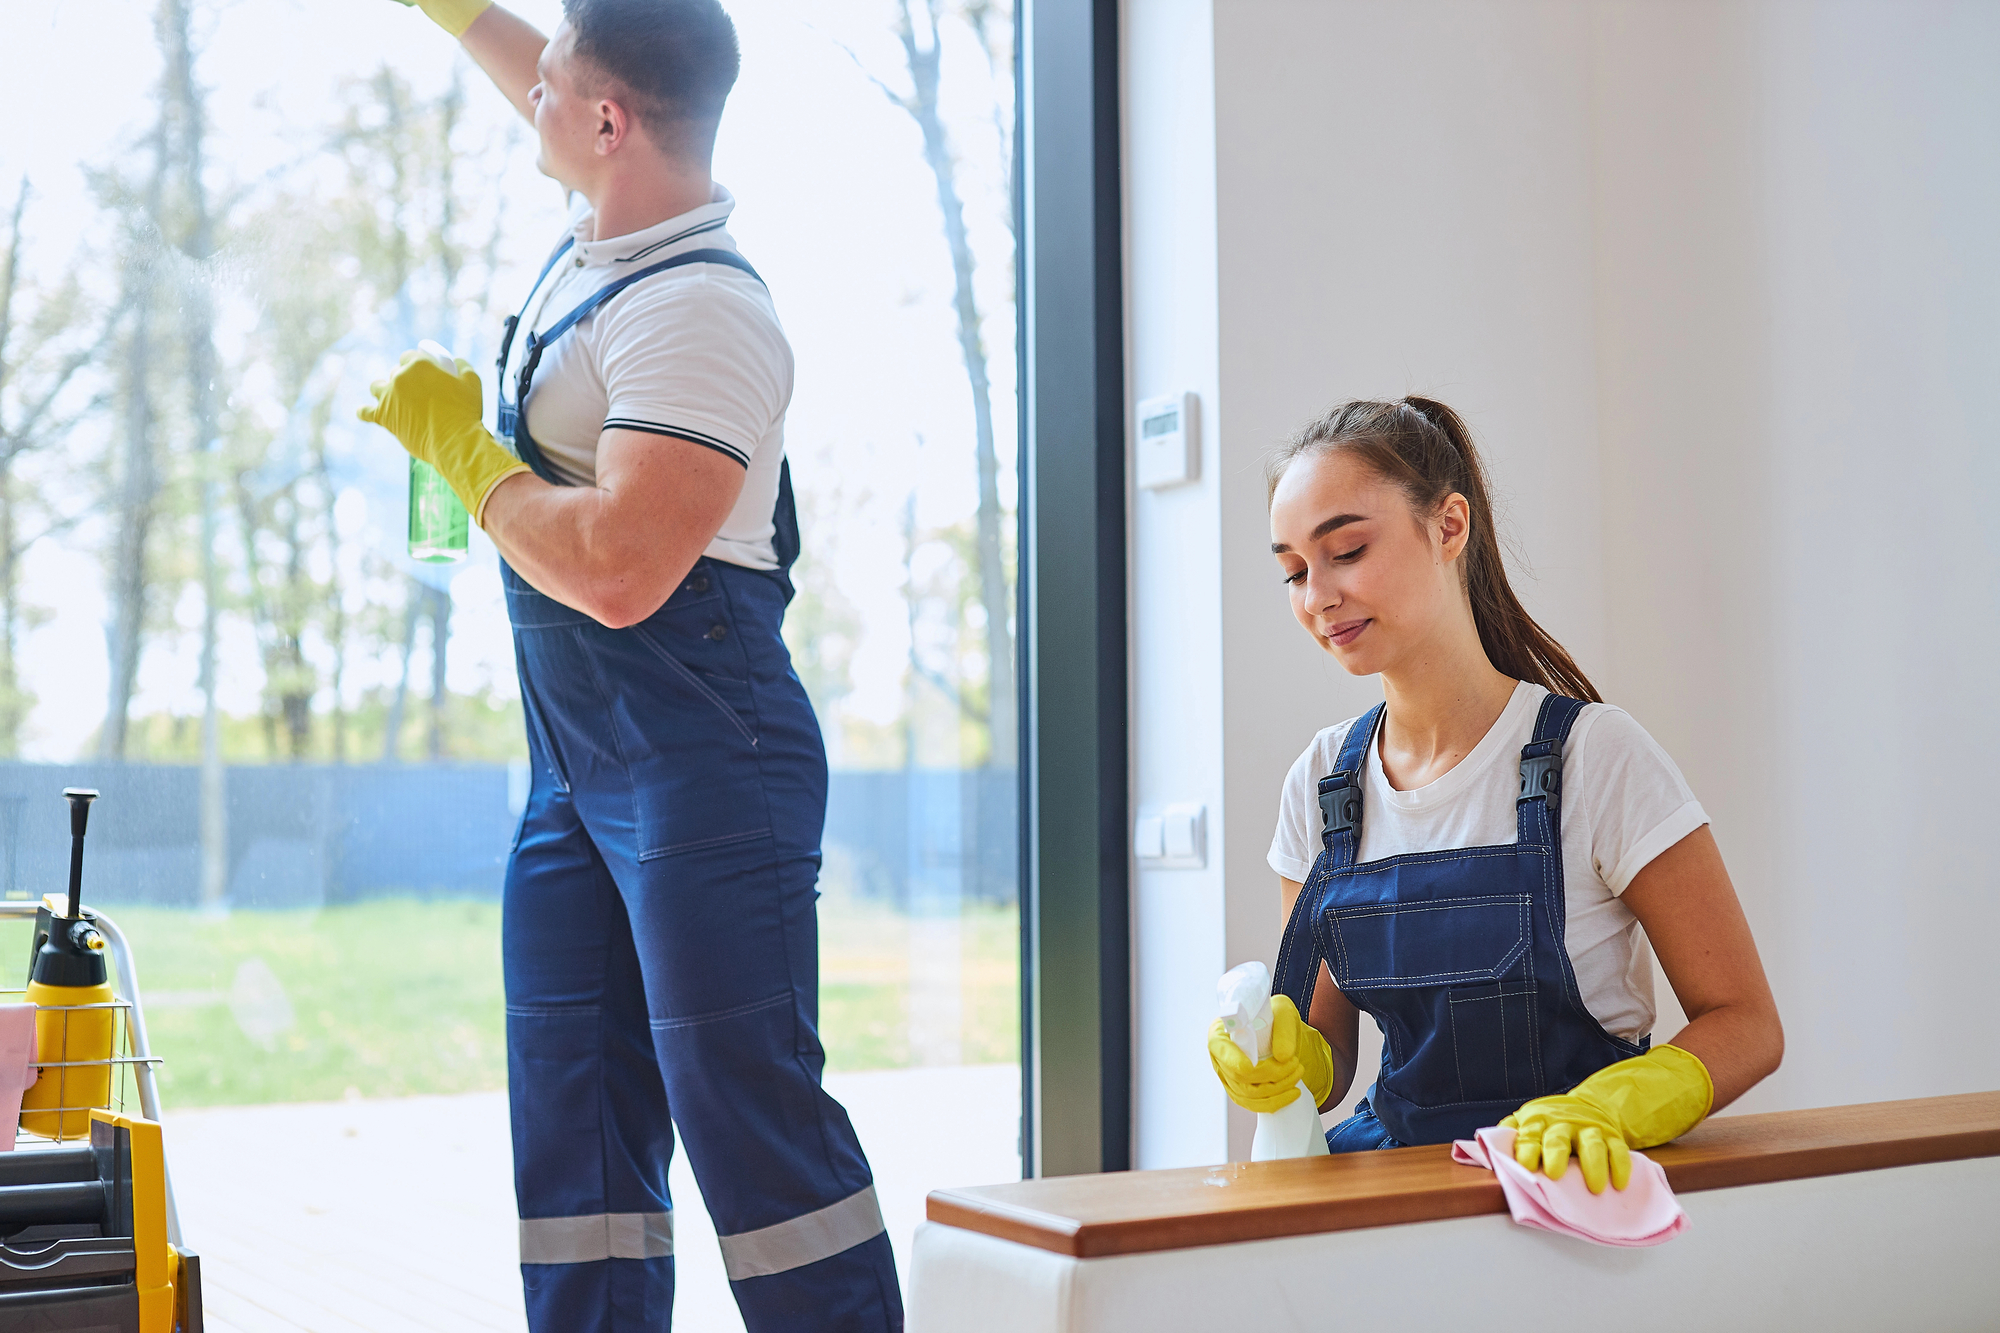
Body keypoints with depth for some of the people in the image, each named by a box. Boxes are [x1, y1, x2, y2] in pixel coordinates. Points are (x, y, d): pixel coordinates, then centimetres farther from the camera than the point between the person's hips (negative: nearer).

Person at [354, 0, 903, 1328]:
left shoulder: (700, 313, -18)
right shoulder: (604, 238, 11)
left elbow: (618, 572, -27)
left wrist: (457, 442, -13)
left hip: (703, 761, -10)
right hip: (577, 769, 10)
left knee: (749, 1115, -10)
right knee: (577, 1132, 9)